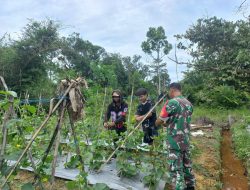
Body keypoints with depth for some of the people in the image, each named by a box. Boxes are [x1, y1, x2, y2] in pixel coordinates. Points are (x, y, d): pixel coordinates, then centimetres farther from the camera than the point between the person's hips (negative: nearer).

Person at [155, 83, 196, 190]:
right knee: (187, 165, 22)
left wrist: (157, 123, 12)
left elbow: (159, 121, -11)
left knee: (176, 168, 1)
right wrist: (168, 123, 21)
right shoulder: (189, 104, 6)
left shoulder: (171, 102, -17)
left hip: (175, 141, -7)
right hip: (186, 140, 8)